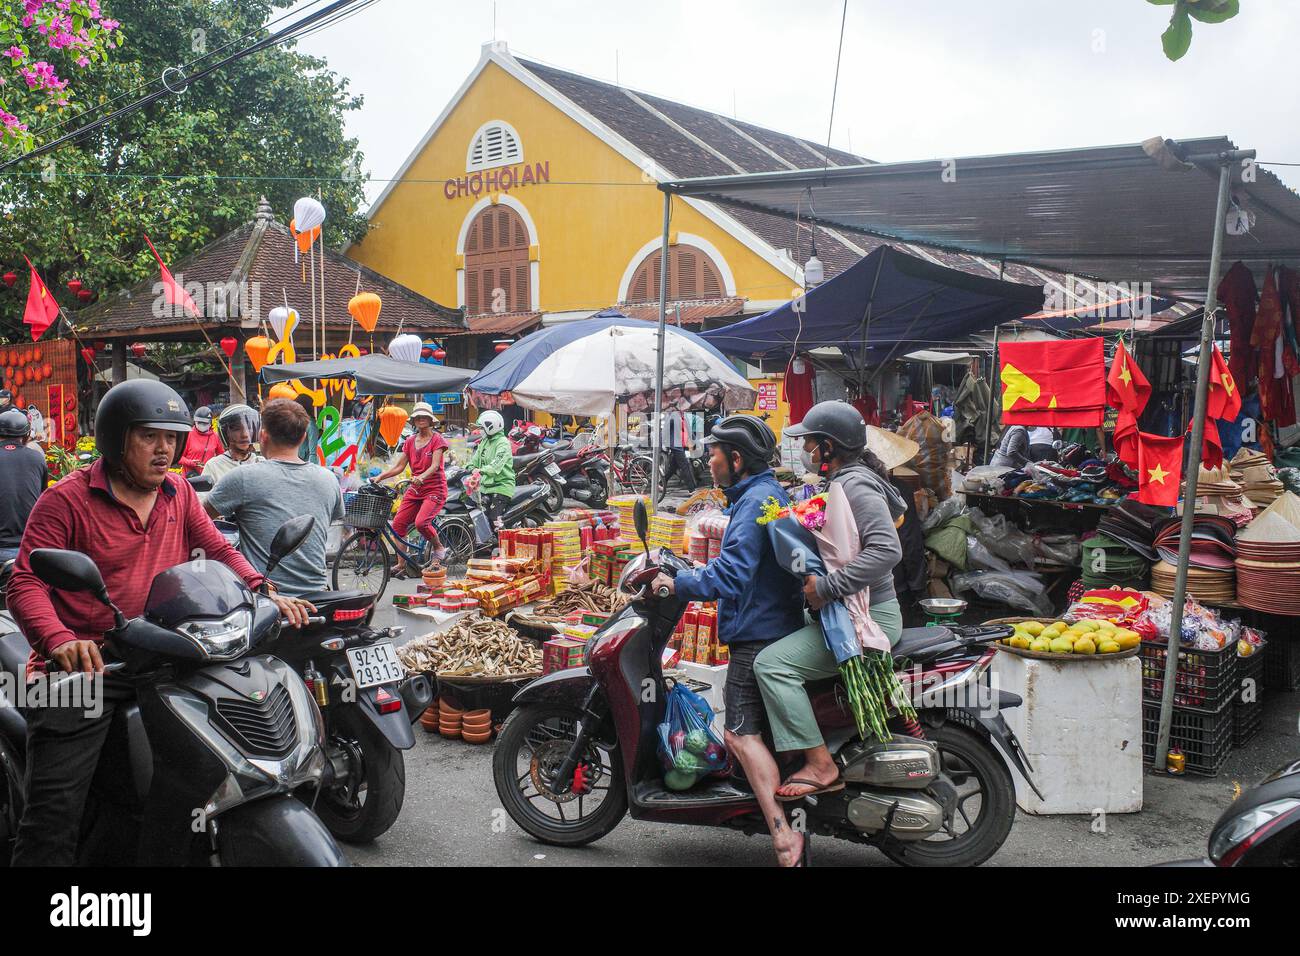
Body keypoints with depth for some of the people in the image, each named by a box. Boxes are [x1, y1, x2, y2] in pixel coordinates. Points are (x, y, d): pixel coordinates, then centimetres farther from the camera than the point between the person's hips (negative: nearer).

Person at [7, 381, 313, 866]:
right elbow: (25, 583, -11)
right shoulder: (66, 499, -4)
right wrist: (59, 640, -31)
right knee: (54, 807, -13)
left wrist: (265, 592, -14)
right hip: (86, 664, -5)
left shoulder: (179, 492, 13)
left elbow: (218, 549, 6)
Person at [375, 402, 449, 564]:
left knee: (421, 522, -26)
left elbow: (435, 465, -16)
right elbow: (399, 466, 8)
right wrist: (379, 477, -5)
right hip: (414, 490, 6)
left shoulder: (437, 439, -4)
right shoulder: (410, 442, 12)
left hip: (434, 489, -6)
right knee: (398, 524, -6)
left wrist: (421, 477, -35)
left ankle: (439, 547, 0)